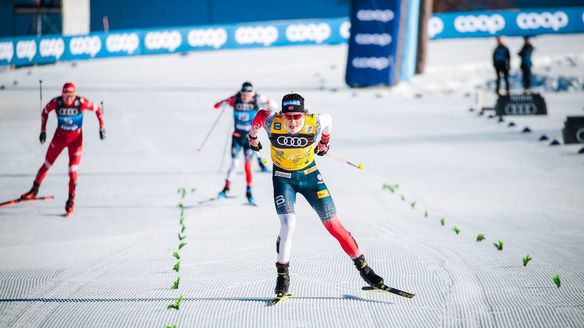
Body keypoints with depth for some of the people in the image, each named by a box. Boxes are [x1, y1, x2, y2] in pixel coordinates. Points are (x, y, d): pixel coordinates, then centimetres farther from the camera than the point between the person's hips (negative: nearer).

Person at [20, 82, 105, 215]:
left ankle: (71, 200, 8)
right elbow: (45, 111, 2)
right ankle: (34, 190, 29)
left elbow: (97, 109, -7)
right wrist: (43, 130, 2)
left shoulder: (82, 102, -23)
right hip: (59, 136, 2)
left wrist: (101, 127, -8)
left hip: (76, 138, -2)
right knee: (47, 164, 10)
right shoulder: (56, 102, -18)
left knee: (72, 170, -7)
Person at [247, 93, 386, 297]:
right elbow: (258, 116, -1)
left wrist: (324, 144, 18)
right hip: (283, 178, -1)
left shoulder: (315, 124, -24)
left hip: (309, 174, 1)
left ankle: (362, 267, 7)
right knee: (288, 224, -18)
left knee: (332, 223, -2)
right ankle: (282, 274, 0)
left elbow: (328, 120, 0)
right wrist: (253, 139, 18)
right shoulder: (272, 123, -25)